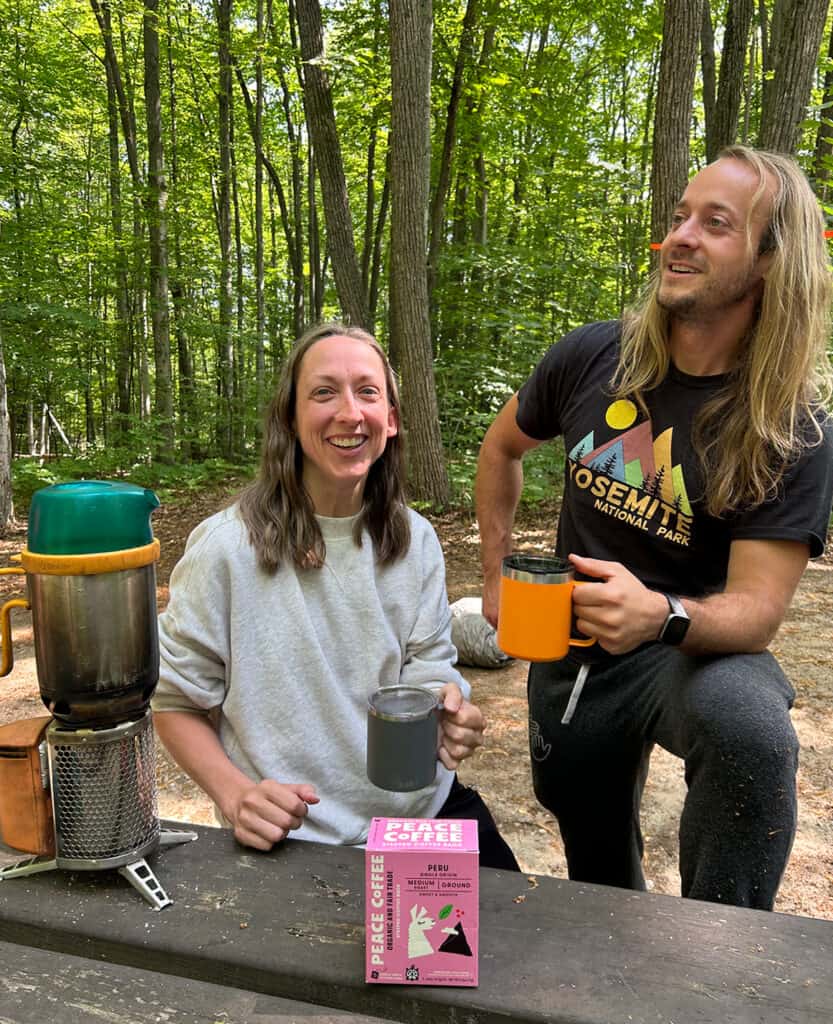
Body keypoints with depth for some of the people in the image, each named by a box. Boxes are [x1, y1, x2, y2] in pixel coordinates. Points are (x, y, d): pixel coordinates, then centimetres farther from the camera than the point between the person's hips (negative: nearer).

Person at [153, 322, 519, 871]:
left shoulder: (416, 539, 0)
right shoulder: (226, 547, -13)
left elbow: (429, 671, 4)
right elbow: (175, 701, -4)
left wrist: (448, 715, -19)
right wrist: (236, 795, -20)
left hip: (424, 808, 4)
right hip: (294, 839, -3)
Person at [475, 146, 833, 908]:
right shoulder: (593, 357, -10)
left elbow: (756, 609, -23)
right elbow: (502, 448, 8)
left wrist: (662, 616, -44)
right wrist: (497, 576, 2)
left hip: (691, 644, -3)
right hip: (569, 646, 4)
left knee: (752, 734, -39)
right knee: (599, 879, 18)